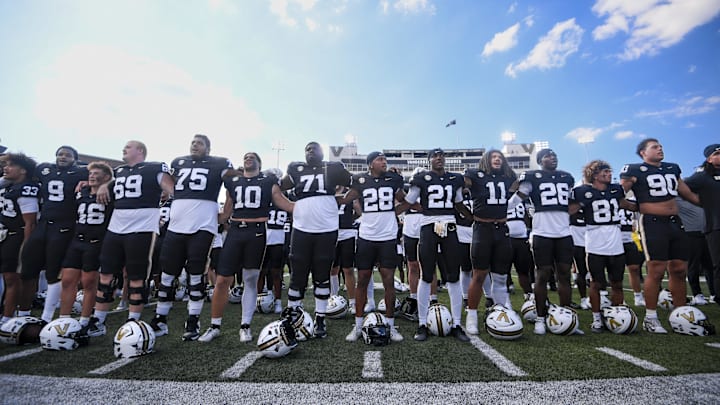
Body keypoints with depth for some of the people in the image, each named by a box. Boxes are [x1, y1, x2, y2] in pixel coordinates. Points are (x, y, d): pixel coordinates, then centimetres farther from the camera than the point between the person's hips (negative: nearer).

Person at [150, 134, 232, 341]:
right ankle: (160, 320, 24)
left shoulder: (219, 164, 4)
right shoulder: (177, 162, 17)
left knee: (196, 275, 1)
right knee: (167, 274, 10)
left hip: (202, 227, -4)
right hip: (176, 226, 4)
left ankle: (193, 322, 13)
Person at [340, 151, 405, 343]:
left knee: (389, 281, 2)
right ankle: (358, 326, 19)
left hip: (388, 238, 1)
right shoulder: (360, 180, 1)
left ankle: (391, 325, 17)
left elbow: (404, 201, 17)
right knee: (362, 281, 6)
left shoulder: (394, 179, 4)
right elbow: (344, 200, 7)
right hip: (366, 237, 0)